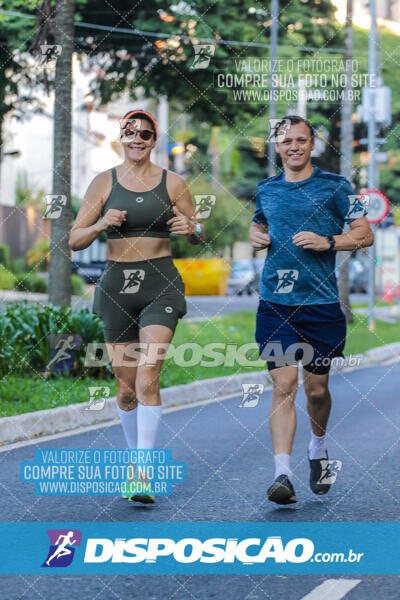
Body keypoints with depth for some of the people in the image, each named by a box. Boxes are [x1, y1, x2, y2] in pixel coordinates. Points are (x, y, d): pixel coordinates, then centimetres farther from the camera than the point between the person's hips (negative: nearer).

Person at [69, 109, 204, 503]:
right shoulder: (104, 183, 5)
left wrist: (192, 228, -11)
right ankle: (135, 454, 29)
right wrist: (100, 224, -16)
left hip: (160, 285, -2)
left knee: (147, 379, -18)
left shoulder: (172, 183, 4)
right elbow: (75, 240, 4)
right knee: (126, 388, 7)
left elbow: (198, 237, 13)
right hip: (116, 285, 2)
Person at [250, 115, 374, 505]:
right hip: (275, 304, 1)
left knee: (316, 388, 8)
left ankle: (318, 450, 37)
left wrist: (327, 242, -15)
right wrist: (256, 237, 8)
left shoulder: (335, 186, 1)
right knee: (283, 386, -9)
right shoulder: (266, 189, 12)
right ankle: (282, 474, -14)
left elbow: (365, 234, 0)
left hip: (321, 304, -1)